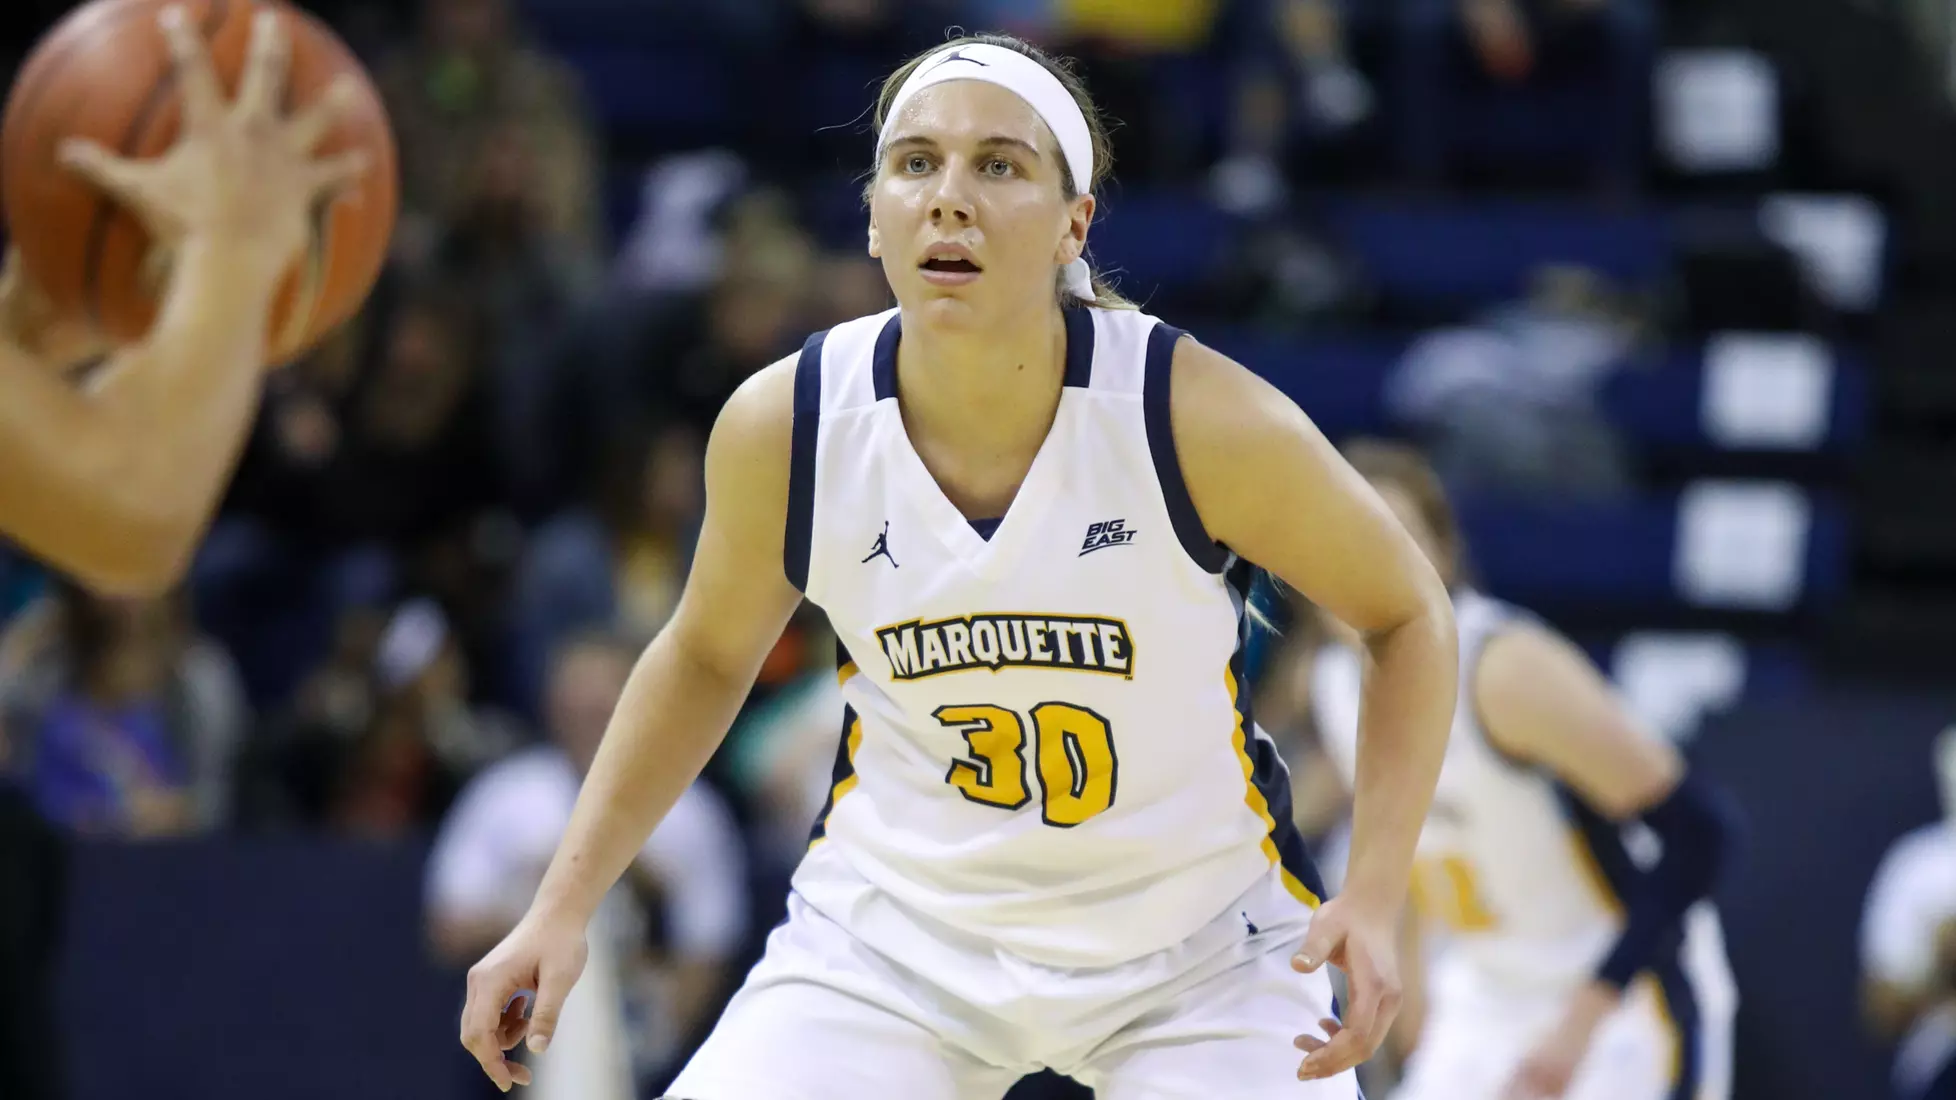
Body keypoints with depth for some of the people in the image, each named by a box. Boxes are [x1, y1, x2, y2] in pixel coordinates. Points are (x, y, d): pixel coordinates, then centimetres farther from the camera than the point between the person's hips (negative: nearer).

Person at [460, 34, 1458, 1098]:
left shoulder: (1199, 417, -22)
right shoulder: (780, 429, -14)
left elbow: (1406, 613, -6)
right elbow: (706, 657, 7)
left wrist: (1374, 898, -16)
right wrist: (560, 908, 1)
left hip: (1195, 950, -2)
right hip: (896, 929, 2)